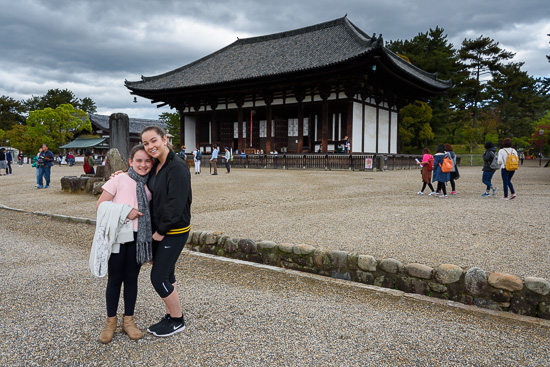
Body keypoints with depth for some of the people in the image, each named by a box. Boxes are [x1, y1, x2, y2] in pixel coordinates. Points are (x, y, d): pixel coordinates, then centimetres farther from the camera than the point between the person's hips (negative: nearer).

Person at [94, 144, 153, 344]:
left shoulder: (148, 185, 6)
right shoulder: (119, 179, -7)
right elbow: (100, 205, -8)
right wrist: (125, 212, -19)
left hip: (138, 238, 3)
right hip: (118, 236, -3)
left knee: (131, 278, 13)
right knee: (114, 279, 7)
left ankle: (128, 320, 26)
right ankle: (111, 321, 25)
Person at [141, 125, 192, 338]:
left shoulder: (177, 167, -20)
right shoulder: (155, 166, 8)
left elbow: (176, 204, -23)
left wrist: (161, 231, -17)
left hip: (174, 232, -8)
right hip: (158, 230, 8)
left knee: (158, 277, -3)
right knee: (166, 275, 16)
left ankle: (178, 321, 16)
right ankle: (170, 316, 31)